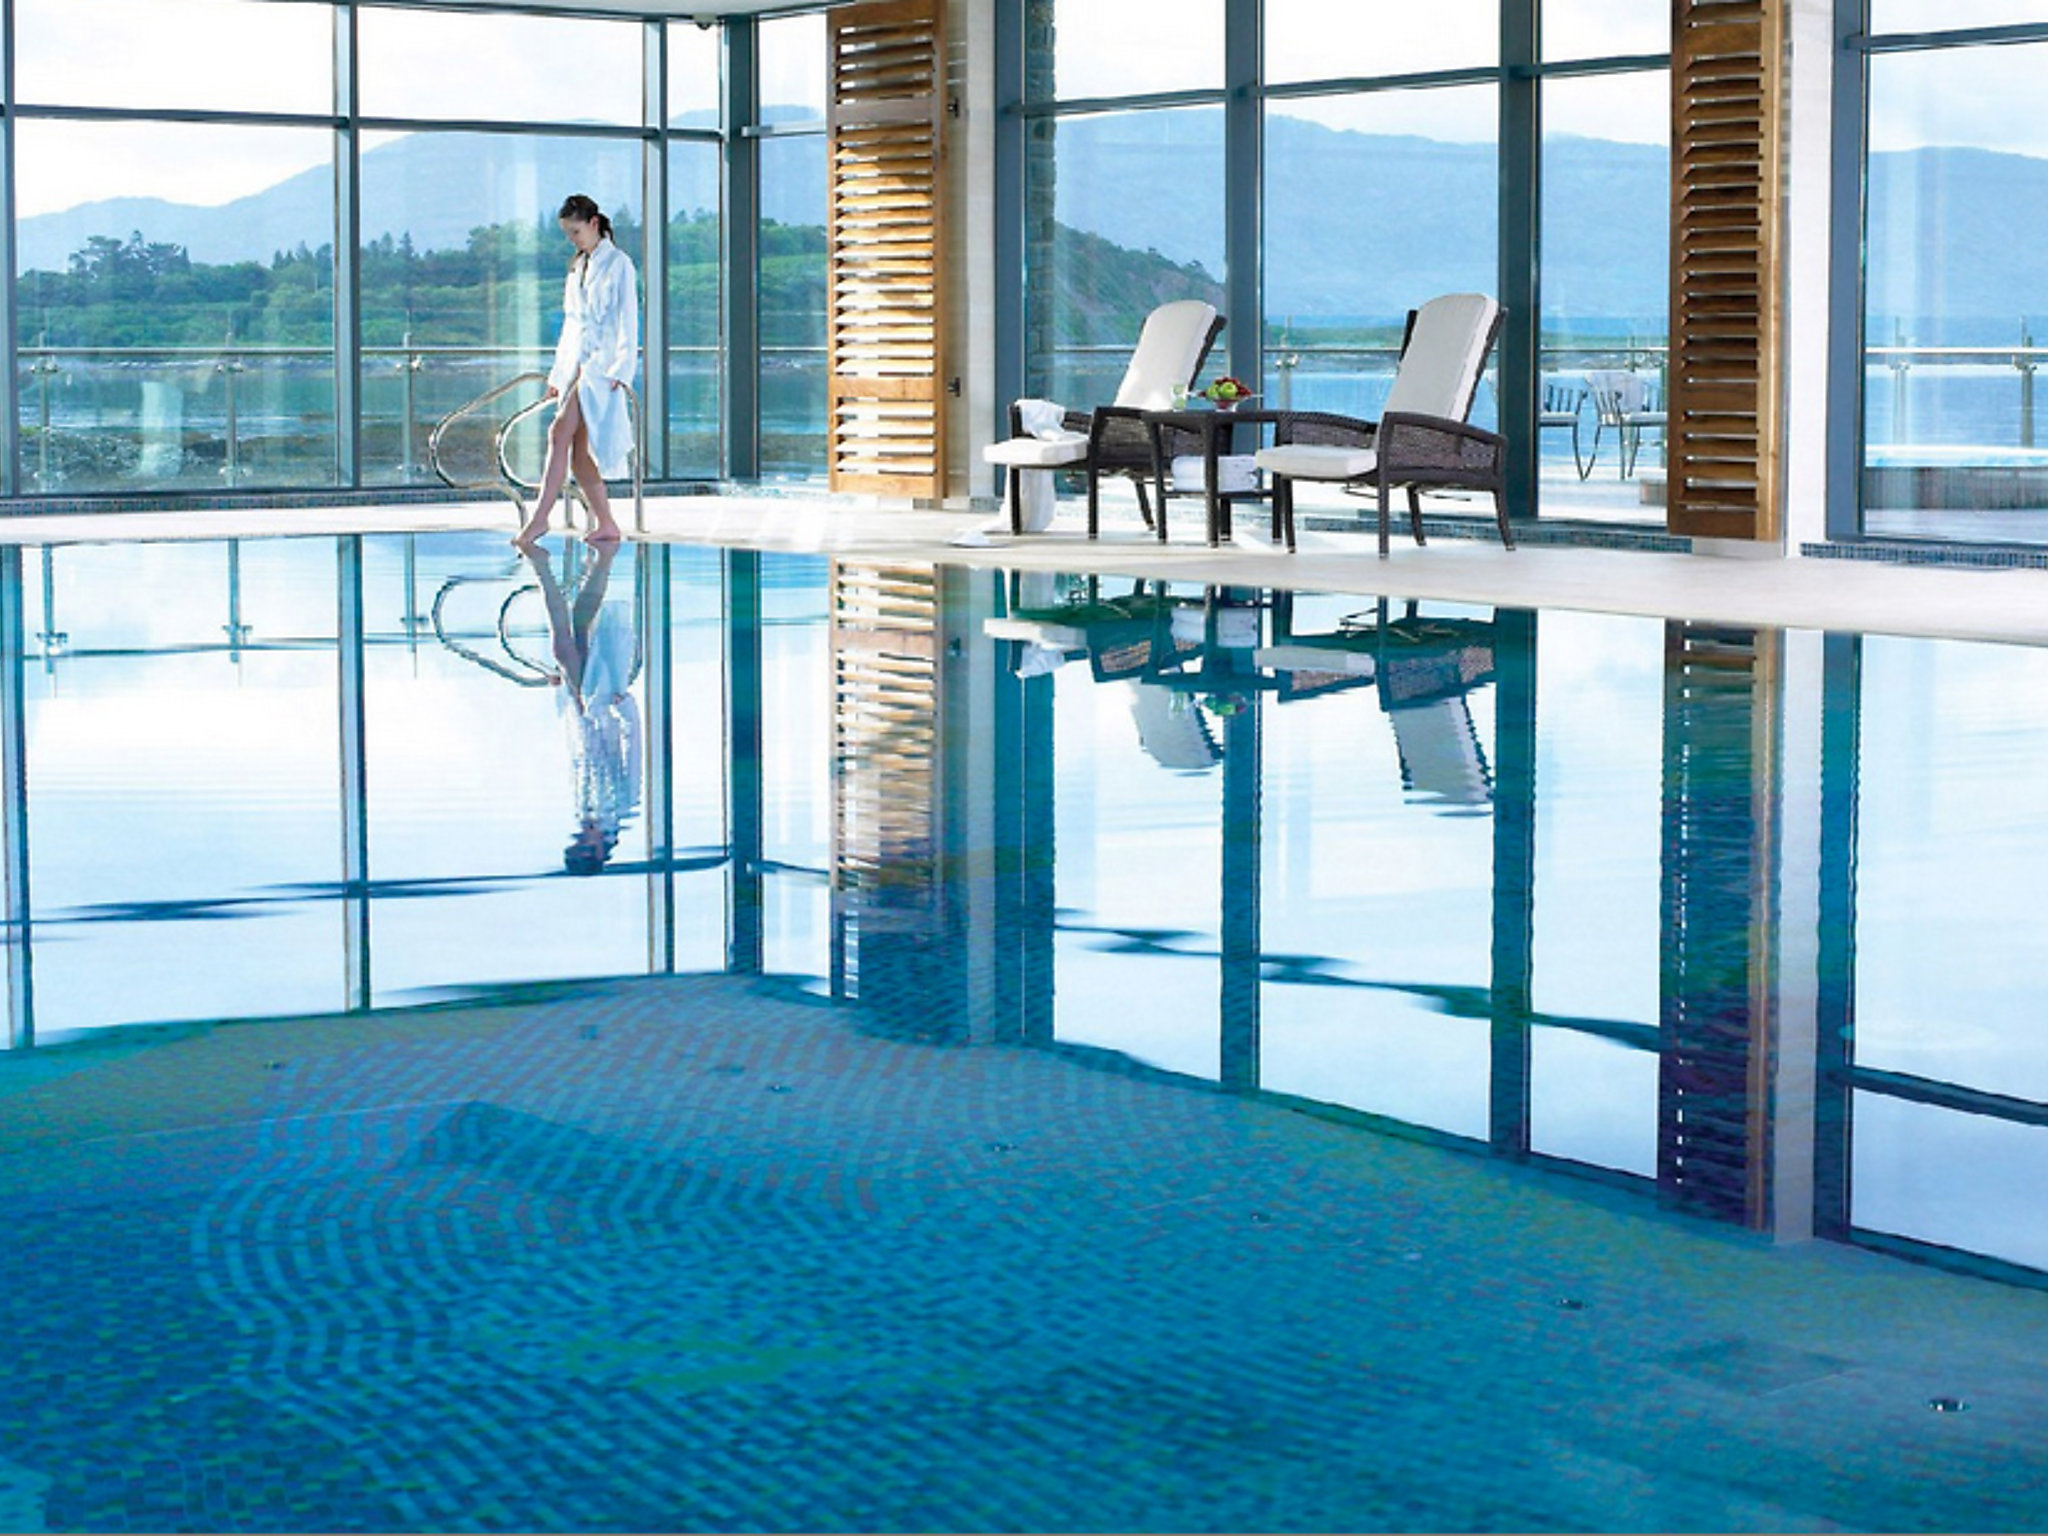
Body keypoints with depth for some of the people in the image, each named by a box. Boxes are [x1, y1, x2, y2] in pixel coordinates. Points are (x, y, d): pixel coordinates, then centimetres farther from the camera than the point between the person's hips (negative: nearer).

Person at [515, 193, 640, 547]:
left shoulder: (618, 264, -2)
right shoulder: (577, 268, 20)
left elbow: (627, 321, -7)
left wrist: (621, 369, -15)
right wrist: (558, 375, 21)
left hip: (601, 363, -8)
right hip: (576, 365, 8)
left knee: (560, 433, -20)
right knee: (579, 456, 3)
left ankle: (540, 517, -22)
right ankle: (606, 525, 10)